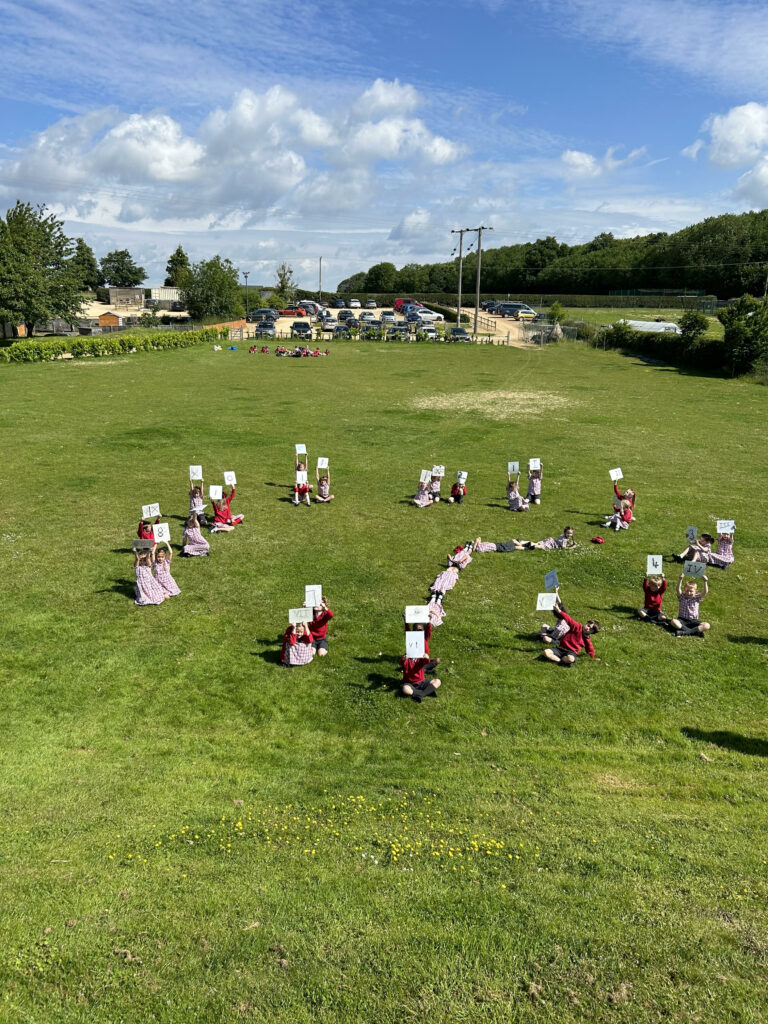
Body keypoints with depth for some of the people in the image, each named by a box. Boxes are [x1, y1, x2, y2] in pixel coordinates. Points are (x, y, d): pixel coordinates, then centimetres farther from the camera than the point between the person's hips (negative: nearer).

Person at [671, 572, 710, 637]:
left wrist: (705, 582, -26)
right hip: (682, 620, -1)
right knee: (673, 622, -36)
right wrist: (680, 579, -29)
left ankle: (685, 632, -36)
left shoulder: (697, 598, 4)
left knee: (707, 625, -26)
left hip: (693, 621, 1)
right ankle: (696, 631, -37)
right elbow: (678, 589, -16)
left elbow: (705, 592, -12)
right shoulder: (682, 597, 3)